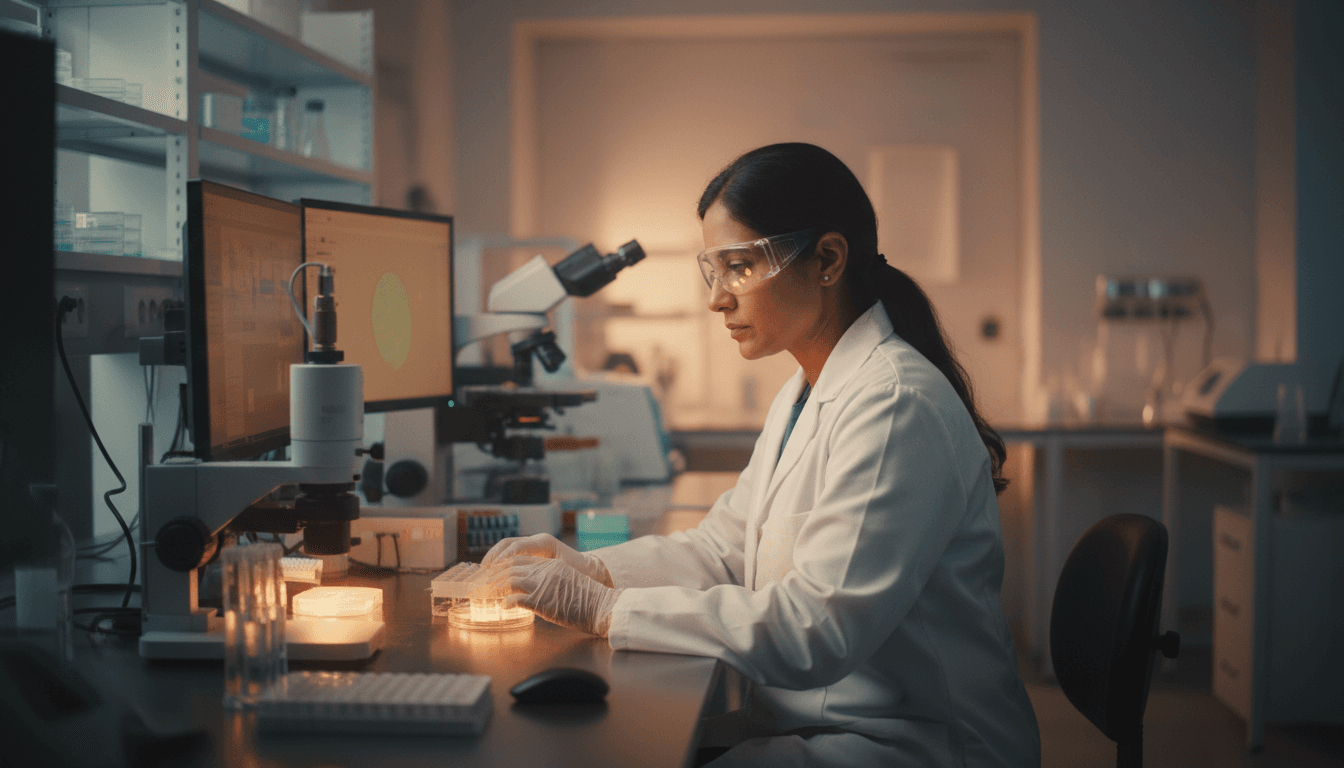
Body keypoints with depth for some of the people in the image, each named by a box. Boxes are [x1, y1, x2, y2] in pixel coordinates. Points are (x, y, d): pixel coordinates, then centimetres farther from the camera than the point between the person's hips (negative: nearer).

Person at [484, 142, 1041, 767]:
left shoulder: (895, 405, -21)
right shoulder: (804, 394, 13)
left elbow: (817, 628, -28)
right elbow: (723, 547, 14)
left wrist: (602, 610, -26)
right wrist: (585, 567, -2)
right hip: (805, 714, 9)